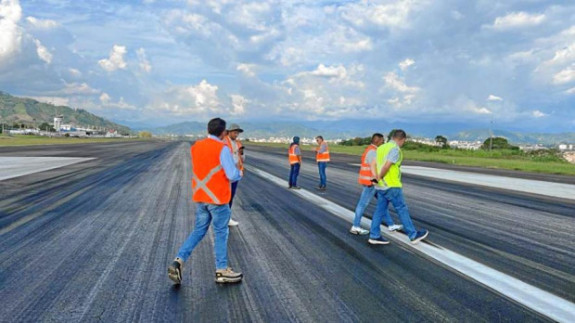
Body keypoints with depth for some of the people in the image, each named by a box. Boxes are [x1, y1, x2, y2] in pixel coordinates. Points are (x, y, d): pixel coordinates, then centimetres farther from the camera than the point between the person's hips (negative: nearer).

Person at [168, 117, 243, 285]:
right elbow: (232, 175, -17)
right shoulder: (222, 149, -14)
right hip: (218, 198, -6)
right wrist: (240, 173, 5)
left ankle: (178, 262, 4)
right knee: (221, 233, 6)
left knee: (198, 231, 15)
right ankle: (221, 271, 15)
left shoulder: (196, 147, 8)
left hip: (200, 197, 6)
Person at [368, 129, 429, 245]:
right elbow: (386, 166, -23)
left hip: (381, 186, 8)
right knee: (402, 210, 2)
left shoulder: (381, 147, 12)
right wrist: (379, 178, -10)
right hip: (392, 186, -8)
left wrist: (377, 178, 5)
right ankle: (413, 235, 11)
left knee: (380, 210, 11)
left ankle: (374, 236, 13)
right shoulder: (395, 149, -14)